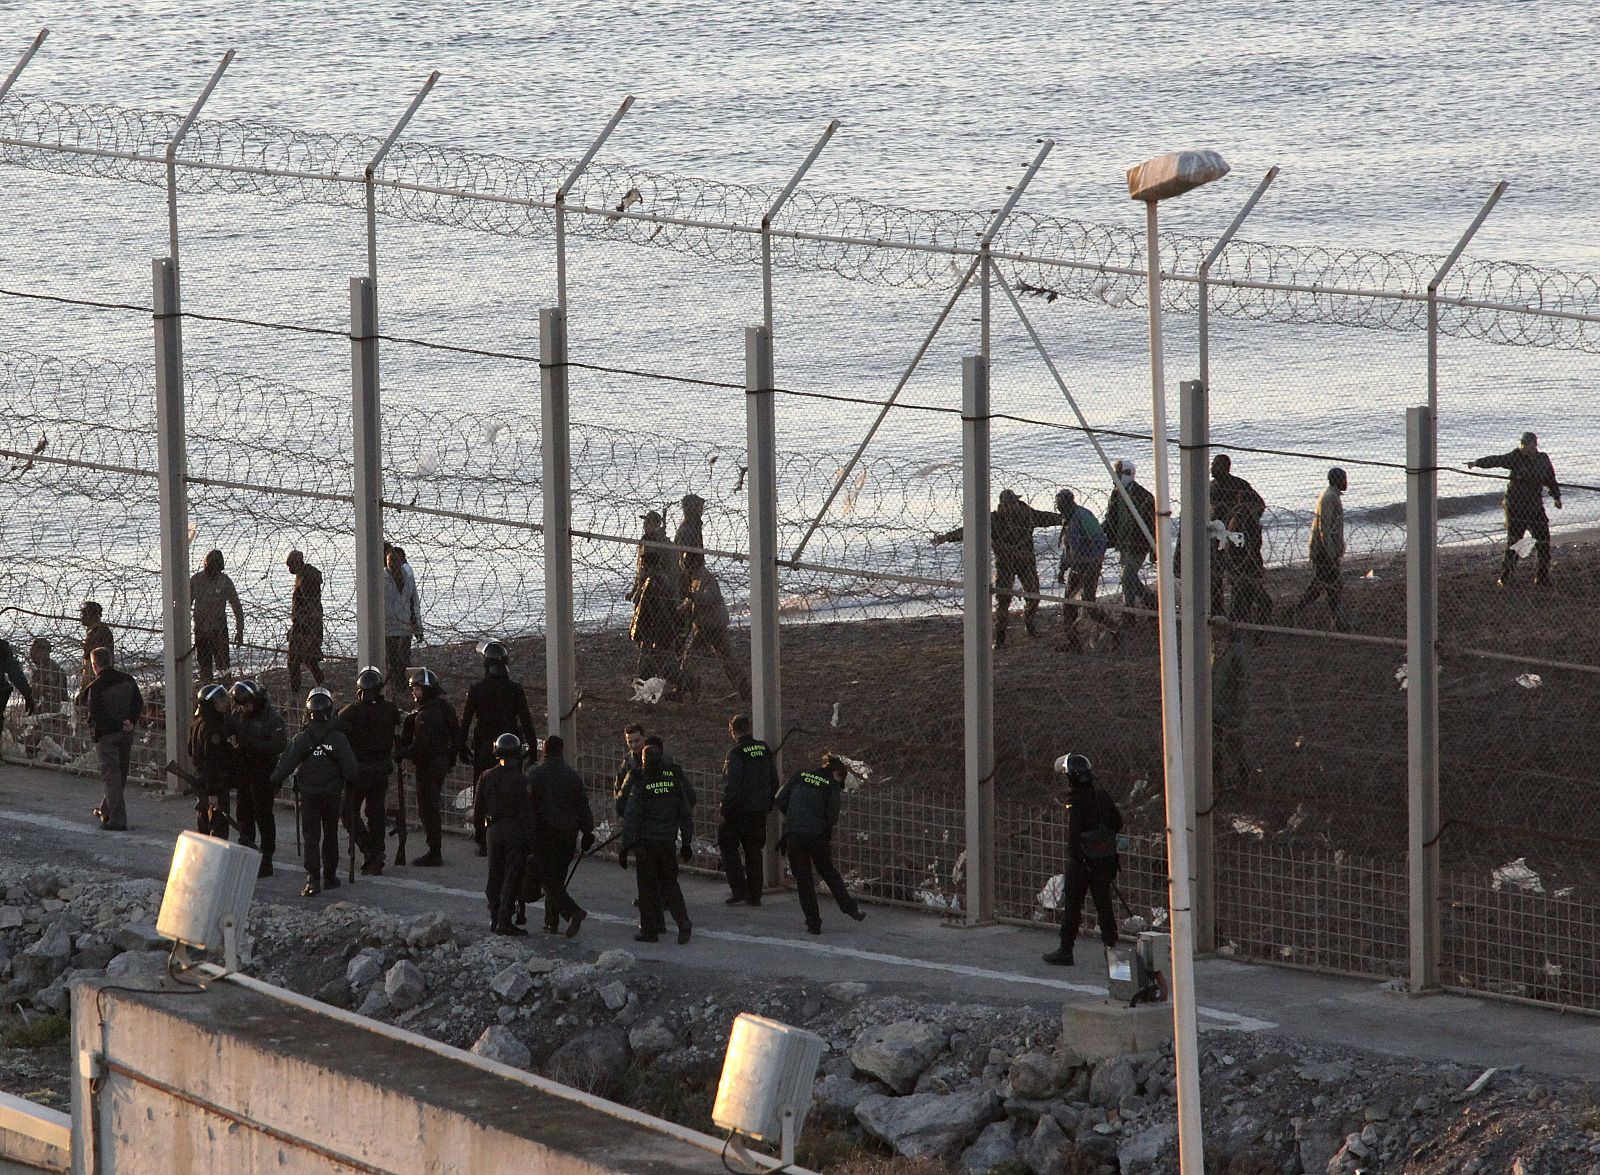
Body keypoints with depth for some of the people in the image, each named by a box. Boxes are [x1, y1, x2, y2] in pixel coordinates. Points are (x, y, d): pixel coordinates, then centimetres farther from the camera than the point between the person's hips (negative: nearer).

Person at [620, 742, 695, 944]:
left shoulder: (641, 787, -12)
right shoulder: (675, 783, 2)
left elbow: (631, 819, -13)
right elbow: (686, 815, 8)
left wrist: (626, 846, -9)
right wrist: (686, 843, 16)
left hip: (646, 843, -4)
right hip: (668, 841, 4)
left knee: (647, 886, 5)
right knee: (669, 883, 15)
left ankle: (649, 930, 9)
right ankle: (683, 922, -2)